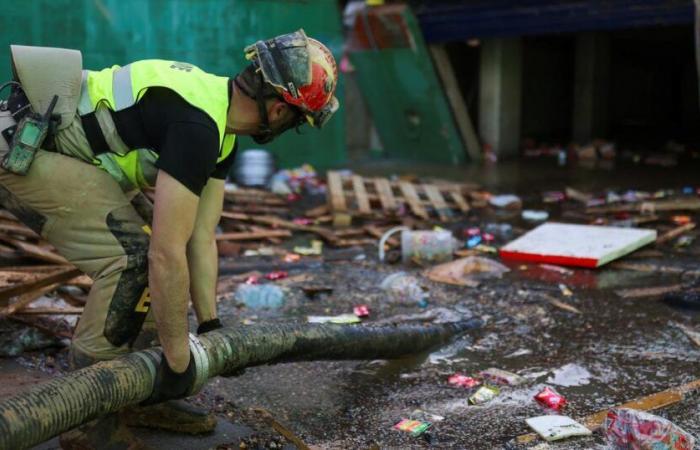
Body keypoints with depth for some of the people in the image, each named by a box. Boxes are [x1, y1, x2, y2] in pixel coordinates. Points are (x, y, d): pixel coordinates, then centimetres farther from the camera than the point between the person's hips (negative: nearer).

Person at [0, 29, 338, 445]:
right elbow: (167, 255, -28)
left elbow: (202, 238, 9)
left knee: (148, 241, 9)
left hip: (48, 145, 10)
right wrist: (178, 359, -18)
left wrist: (211, 326, 11)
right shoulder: (198, 126, -26)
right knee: (135, 254, -16)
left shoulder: (220, 129, 5)